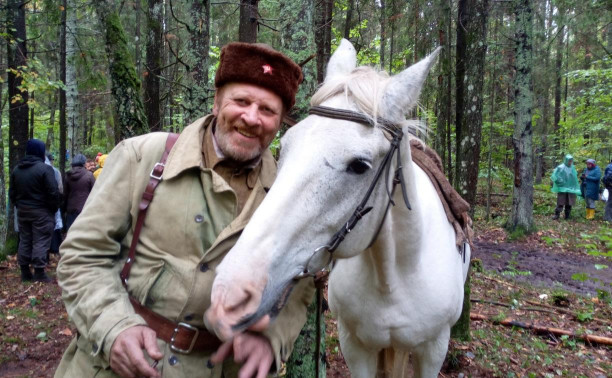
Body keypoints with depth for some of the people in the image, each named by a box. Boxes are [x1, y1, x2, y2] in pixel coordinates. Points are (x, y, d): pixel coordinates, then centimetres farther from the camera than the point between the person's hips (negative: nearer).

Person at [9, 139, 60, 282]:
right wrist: (54, 208, -4)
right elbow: (53, 192, -17)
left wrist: (19, 205, 21)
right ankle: (39, 272, -4)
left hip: (22, 211, 7)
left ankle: (25, 272, 17)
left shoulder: (16, 169, 9)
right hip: (41, 211, -7)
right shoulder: (44, 168, -15)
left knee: (24, 240, 13)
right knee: (41, 241, -3)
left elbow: (12, 192, 14)